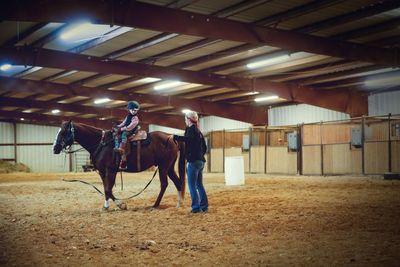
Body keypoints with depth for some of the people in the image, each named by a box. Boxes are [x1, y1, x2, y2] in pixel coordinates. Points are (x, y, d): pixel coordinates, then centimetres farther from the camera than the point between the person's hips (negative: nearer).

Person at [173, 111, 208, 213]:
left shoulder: (190, 129, -9)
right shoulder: (198, 131, 17)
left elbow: (188, 138, -33)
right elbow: (204, 148, 21)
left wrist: (175, 137, -24)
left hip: (193, 161, -9)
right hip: (201, 161, 9)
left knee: (192, 185, -2)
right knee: (199, 185, 14)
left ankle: (196, 207, -2)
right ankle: (204, 206, 15)